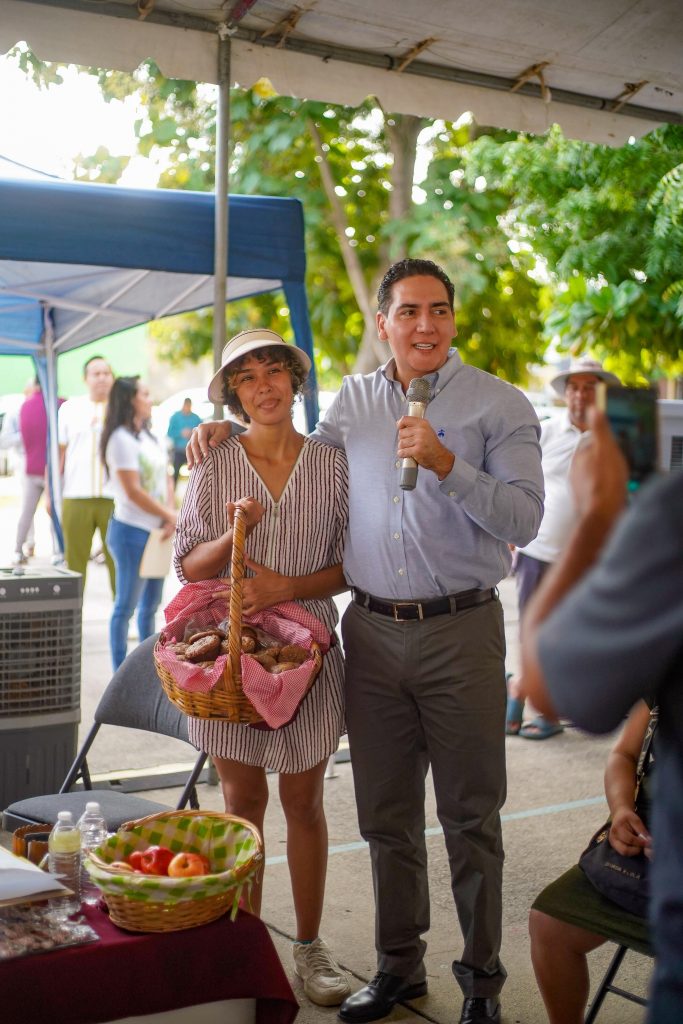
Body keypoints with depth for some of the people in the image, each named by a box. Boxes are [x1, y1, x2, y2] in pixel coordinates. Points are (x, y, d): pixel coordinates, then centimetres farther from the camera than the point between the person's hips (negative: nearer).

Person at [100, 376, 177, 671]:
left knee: (151, 604, 16)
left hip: (157, 530, 9)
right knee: (126, 606, -1)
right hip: (132, 531, -8)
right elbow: (133, 491, -18)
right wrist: (170, 516, -10)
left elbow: (167, 478, 14)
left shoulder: (151, 437, 14)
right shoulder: (121, 439, -14)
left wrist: (170, 517, -3)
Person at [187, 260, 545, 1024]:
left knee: (471, 816, 5)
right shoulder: (353, 401, 10)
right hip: (373, 630, 4)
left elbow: (524, 520, -11)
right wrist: (231, 432, 12)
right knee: (386, 815, 13)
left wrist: (446, 464, -22)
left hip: (461, 631, -3)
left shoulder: (499, 405, -2)